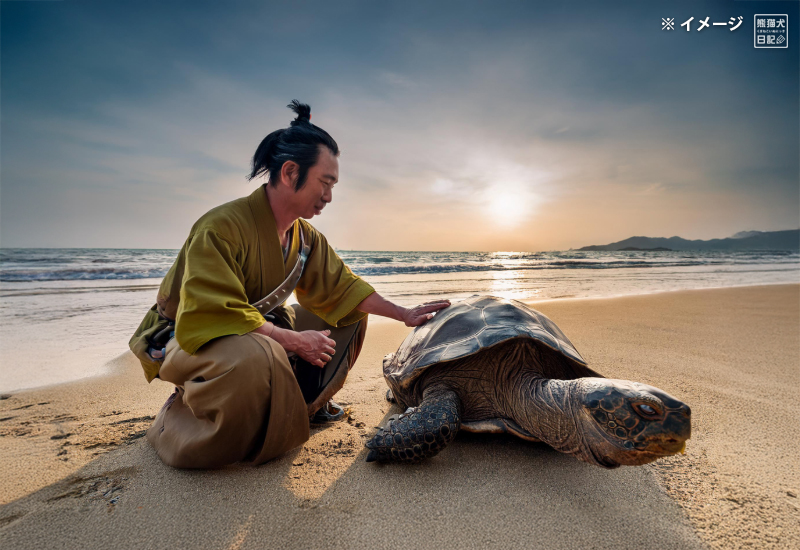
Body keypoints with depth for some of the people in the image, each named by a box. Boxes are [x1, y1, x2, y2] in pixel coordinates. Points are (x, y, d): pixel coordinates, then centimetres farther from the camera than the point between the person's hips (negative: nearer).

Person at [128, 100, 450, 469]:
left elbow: (341, 287, 4)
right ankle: (181, 419, -12)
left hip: (258, 326, 8)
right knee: (254, 355, -44)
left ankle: (305, 403, 15)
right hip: (188, 338, -8)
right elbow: (212, 316, -34)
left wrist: (405, 314, -1)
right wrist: (294, 341, -29)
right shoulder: (222, 227, -28)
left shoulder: (306, 237, -1)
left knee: (349, 317, 4)